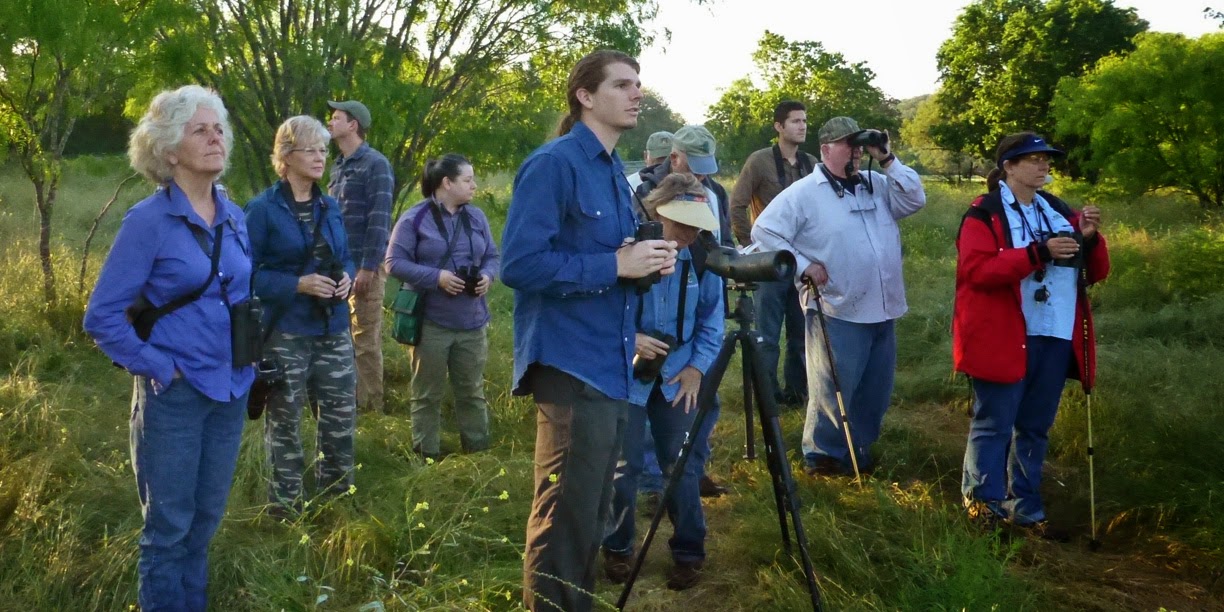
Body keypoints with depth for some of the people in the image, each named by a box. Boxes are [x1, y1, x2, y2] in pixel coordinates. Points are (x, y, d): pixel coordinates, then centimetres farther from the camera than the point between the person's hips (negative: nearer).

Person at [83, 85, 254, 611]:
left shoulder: (234, 217, 6)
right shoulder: (148, 220, -12)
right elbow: (102, 316, -12)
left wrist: (249, 352, 9)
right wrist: (158, 368, -15)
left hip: (230, 390, 6)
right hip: (175, 394, -5)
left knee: (206, 517, 16)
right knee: (169, 524, 6)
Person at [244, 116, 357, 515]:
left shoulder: (330, 208, 9)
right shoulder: (263, 209, -9)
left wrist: (347, 278, -3)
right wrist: (297, 284, -22)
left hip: (333, 331, 5)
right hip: (285, 333, -5)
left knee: (341, 415, 10)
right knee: (284, 422, 7)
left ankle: (335, 494, 29)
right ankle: (284, 505, 20)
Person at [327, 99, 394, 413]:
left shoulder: (375, 164, -9)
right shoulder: (339, 166, 16)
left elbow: (379, 220, -15)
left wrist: (368, 267, -20)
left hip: (364, 264, -8)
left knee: (366, 338, -4)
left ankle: (371, 404, 3)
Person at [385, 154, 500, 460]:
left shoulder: (476, 216, 7)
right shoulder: (415, 218, -8)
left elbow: (492, 256, 14)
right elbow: (395, 262, -11)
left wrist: (487, 275, -9)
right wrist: (437, 277, -20)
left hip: (472, 322, 5)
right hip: (430, 323, -4)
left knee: (471, 390, 13)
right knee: (428, 394, 6)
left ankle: (478, 450, 24)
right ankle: (427, 454, 17)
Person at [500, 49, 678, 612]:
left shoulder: (614, 171, 15)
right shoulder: (553, 164, -12)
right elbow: (519, 264, -21)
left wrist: (646, 260, 3)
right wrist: (615, 265, -20)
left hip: (612, 368, 9)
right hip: (571, 367, -9)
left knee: (592, 516, 17)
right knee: (565, 519, -3)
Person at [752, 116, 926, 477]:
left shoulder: (877, 185, 11)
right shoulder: (803, 193, -7)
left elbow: (915, 200, 2)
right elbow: (765, 232, -9)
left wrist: (887, 161, -4)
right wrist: (803, 266, -14)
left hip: (881, 311, 7)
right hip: (838, 313, -6)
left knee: (875, 391, 15)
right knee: (833, 391, 0)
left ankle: (859, 451, 31)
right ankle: (822, 456, 15)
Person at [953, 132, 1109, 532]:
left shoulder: (1059, 211, 15)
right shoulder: (984, 214, -5)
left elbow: (1095, 272, 16)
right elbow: (976, 269, -20)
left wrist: (1090, 238, -5)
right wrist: (1040, 252, -24)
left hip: (1056, 337, 6)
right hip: (1004, 338, -6)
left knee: (1035, 426, 13)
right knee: (995, 424, 0)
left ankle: (1024, 506, 23)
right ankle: (982, 501, 14)